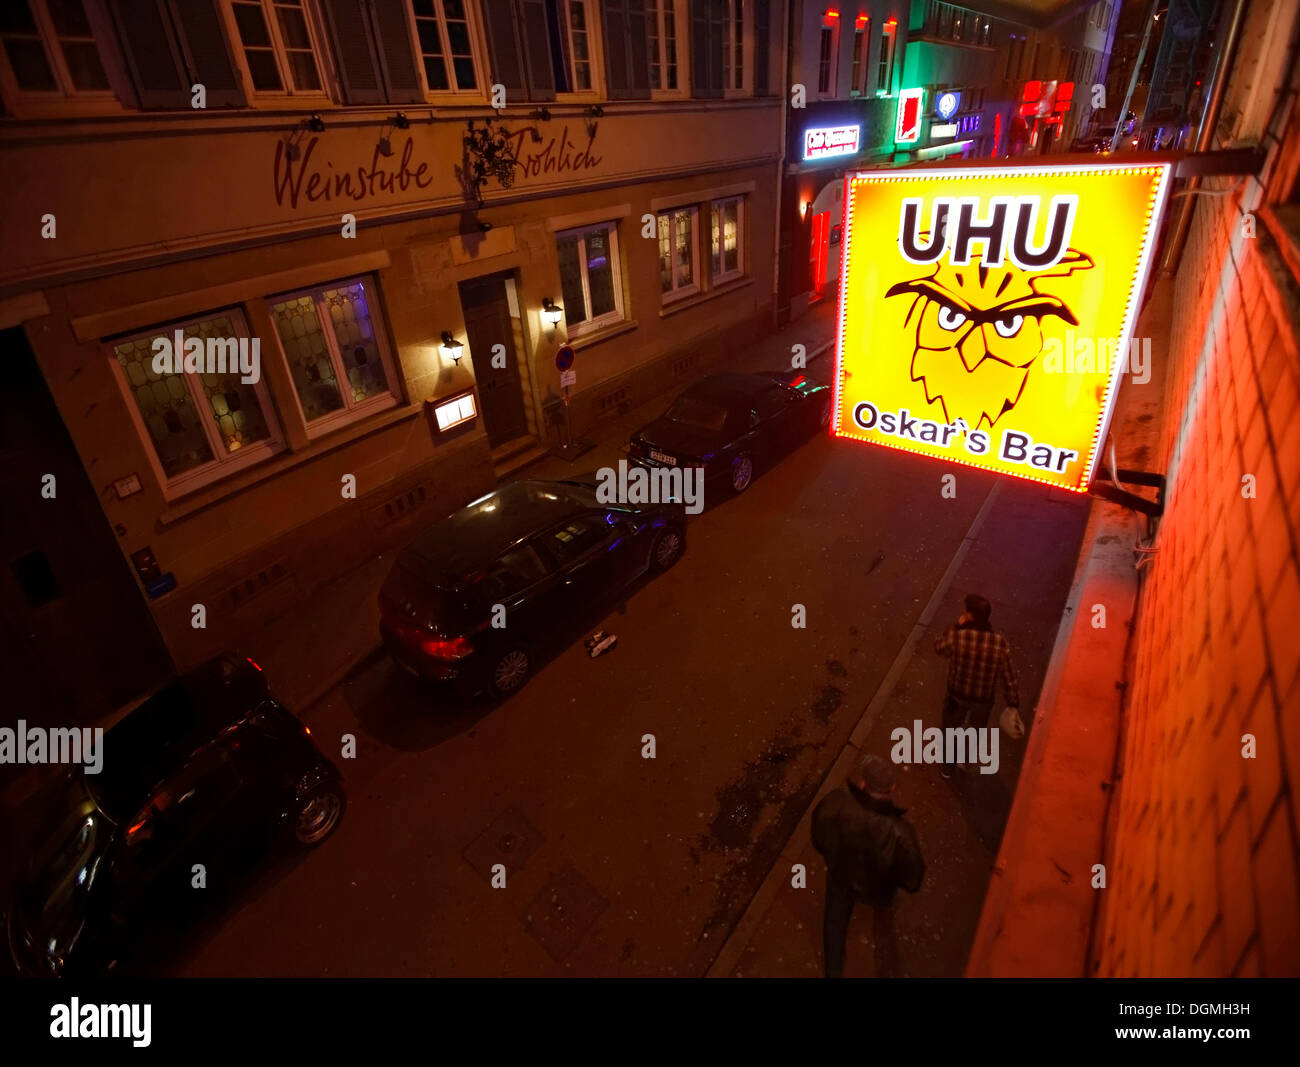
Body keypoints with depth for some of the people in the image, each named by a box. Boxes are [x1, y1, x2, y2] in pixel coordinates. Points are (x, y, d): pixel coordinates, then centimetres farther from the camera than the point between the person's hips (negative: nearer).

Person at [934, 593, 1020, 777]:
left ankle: (946, 766, 47)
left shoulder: (956, 636, -28)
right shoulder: (1000, 643, -22)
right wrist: (1014, 705, 3)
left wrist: (957, 627, -3)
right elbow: (1009, 677, -11)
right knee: (976, 729, 32)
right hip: (984, 699, 2)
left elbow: (939, 647, -4)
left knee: (950, 730, 26)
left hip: (957, 695, -2)